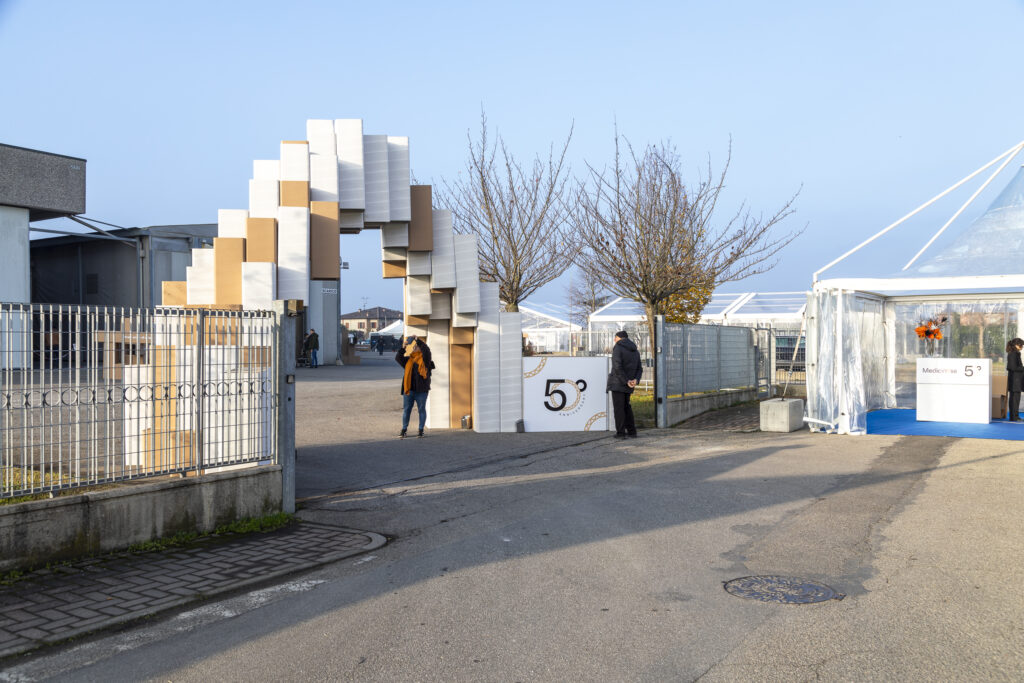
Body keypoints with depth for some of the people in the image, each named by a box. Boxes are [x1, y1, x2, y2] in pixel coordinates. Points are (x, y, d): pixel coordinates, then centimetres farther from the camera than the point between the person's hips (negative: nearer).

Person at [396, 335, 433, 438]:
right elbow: (398, 358, 4)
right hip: (408, 389, 4)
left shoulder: (424, 359, -2)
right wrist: (403, 348, -6)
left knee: (421, 409, 4)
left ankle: (421, 430, 13)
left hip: (421, 390, -4)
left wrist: (418, 340, -17)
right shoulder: (408, 359, 12)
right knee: (406, 409, 8)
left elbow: (426, 350, -18)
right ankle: (404, 430, 16)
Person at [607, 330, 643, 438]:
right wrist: (636, 380, -8)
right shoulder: (635, 351, 14)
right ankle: (631, 431, 16)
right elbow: (639, 369, 8)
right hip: (628, 385, 7)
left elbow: (617, 367, -20)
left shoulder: (617, 348, -10)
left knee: (618, 407, -3)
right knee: (626, 406, 17)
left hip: (617, 383, -7)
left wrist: (626, 381, -17)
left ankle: (620, 432, -5)